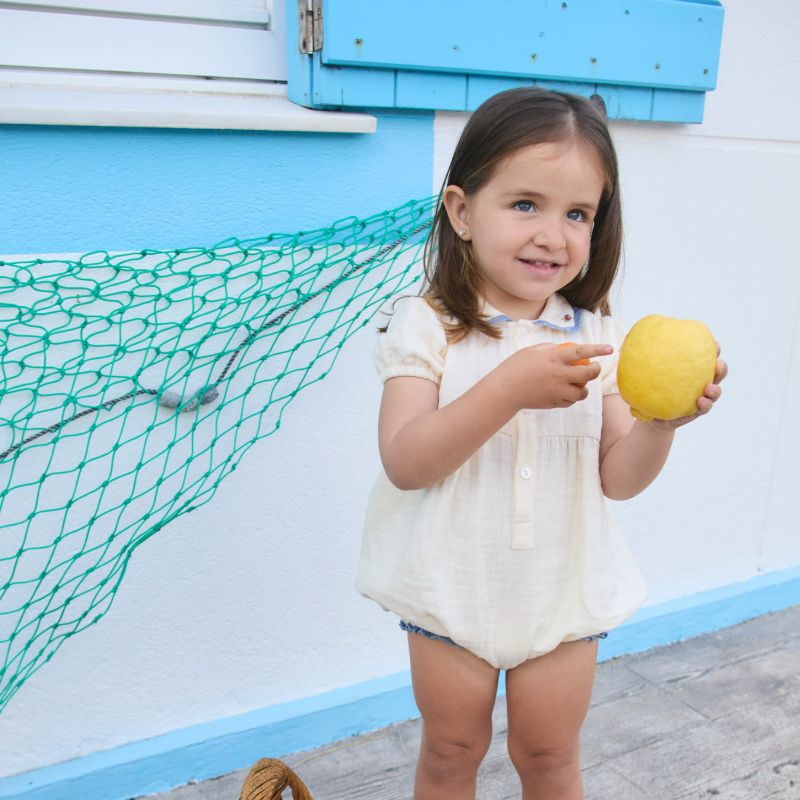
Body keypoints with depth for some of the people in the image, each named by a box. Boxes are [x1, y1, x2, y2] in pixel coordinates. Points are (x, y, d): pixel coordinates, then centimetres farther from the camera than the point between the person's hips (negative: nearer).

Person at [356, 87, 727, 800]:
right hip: (454, 590, -1)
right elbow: (404, 463, -24)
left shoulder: (598, 337, -6)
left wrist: (661, 420, -26)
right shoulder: (427, 327, -14)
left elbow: (618, 478, -6)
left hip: (564, 595, 2)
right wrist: (511, 386, -34)